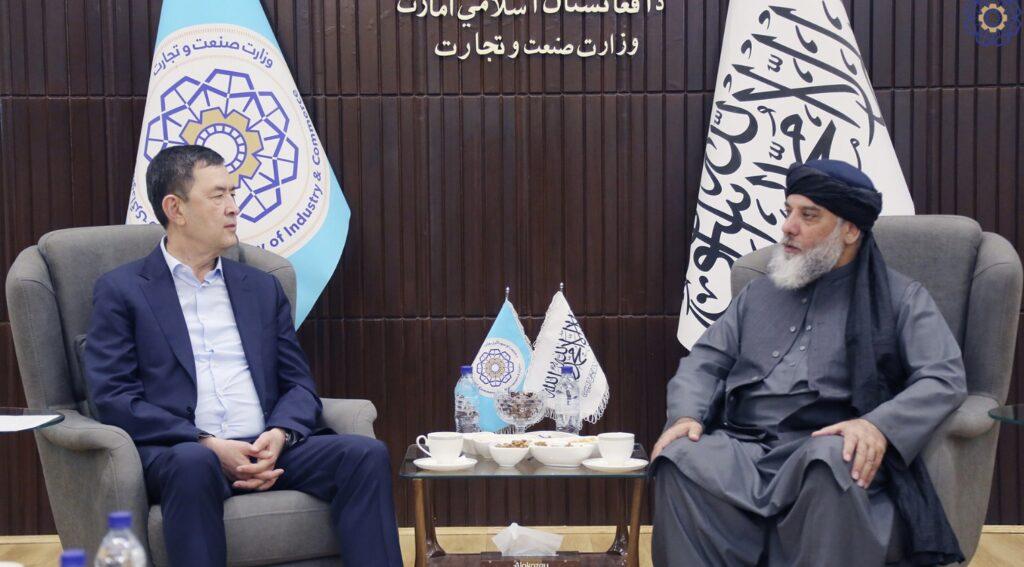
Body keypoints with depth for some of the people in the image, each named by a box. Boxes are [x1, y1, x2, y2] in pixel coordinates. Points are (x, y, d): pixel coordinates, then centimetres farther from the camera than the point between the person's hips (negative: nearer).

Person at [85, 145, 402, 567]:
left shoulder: (262, 289, 21)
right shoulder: (120, 291, 8)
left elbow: (299, 385, 16)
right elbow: (113, 396, -3)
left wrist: (280, 435, -7)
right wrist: (207, 445, -15)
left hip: (269, 451, 4)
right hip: (178, 454, -4)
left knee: (366, 454, -22)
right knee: (194, 464, -38)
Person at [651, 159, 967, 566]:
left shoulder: (900, 298, 11)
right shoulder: (758, 294, 25)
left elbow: (944, 378, -2)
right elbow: (705, 362, 19)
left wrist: (879, 426, -21)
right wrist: (686, 415, -3)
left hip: (827, 449, -3)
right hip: (743, 449, 3)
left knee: (832, 460, -39)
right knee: (679, 459, -30)